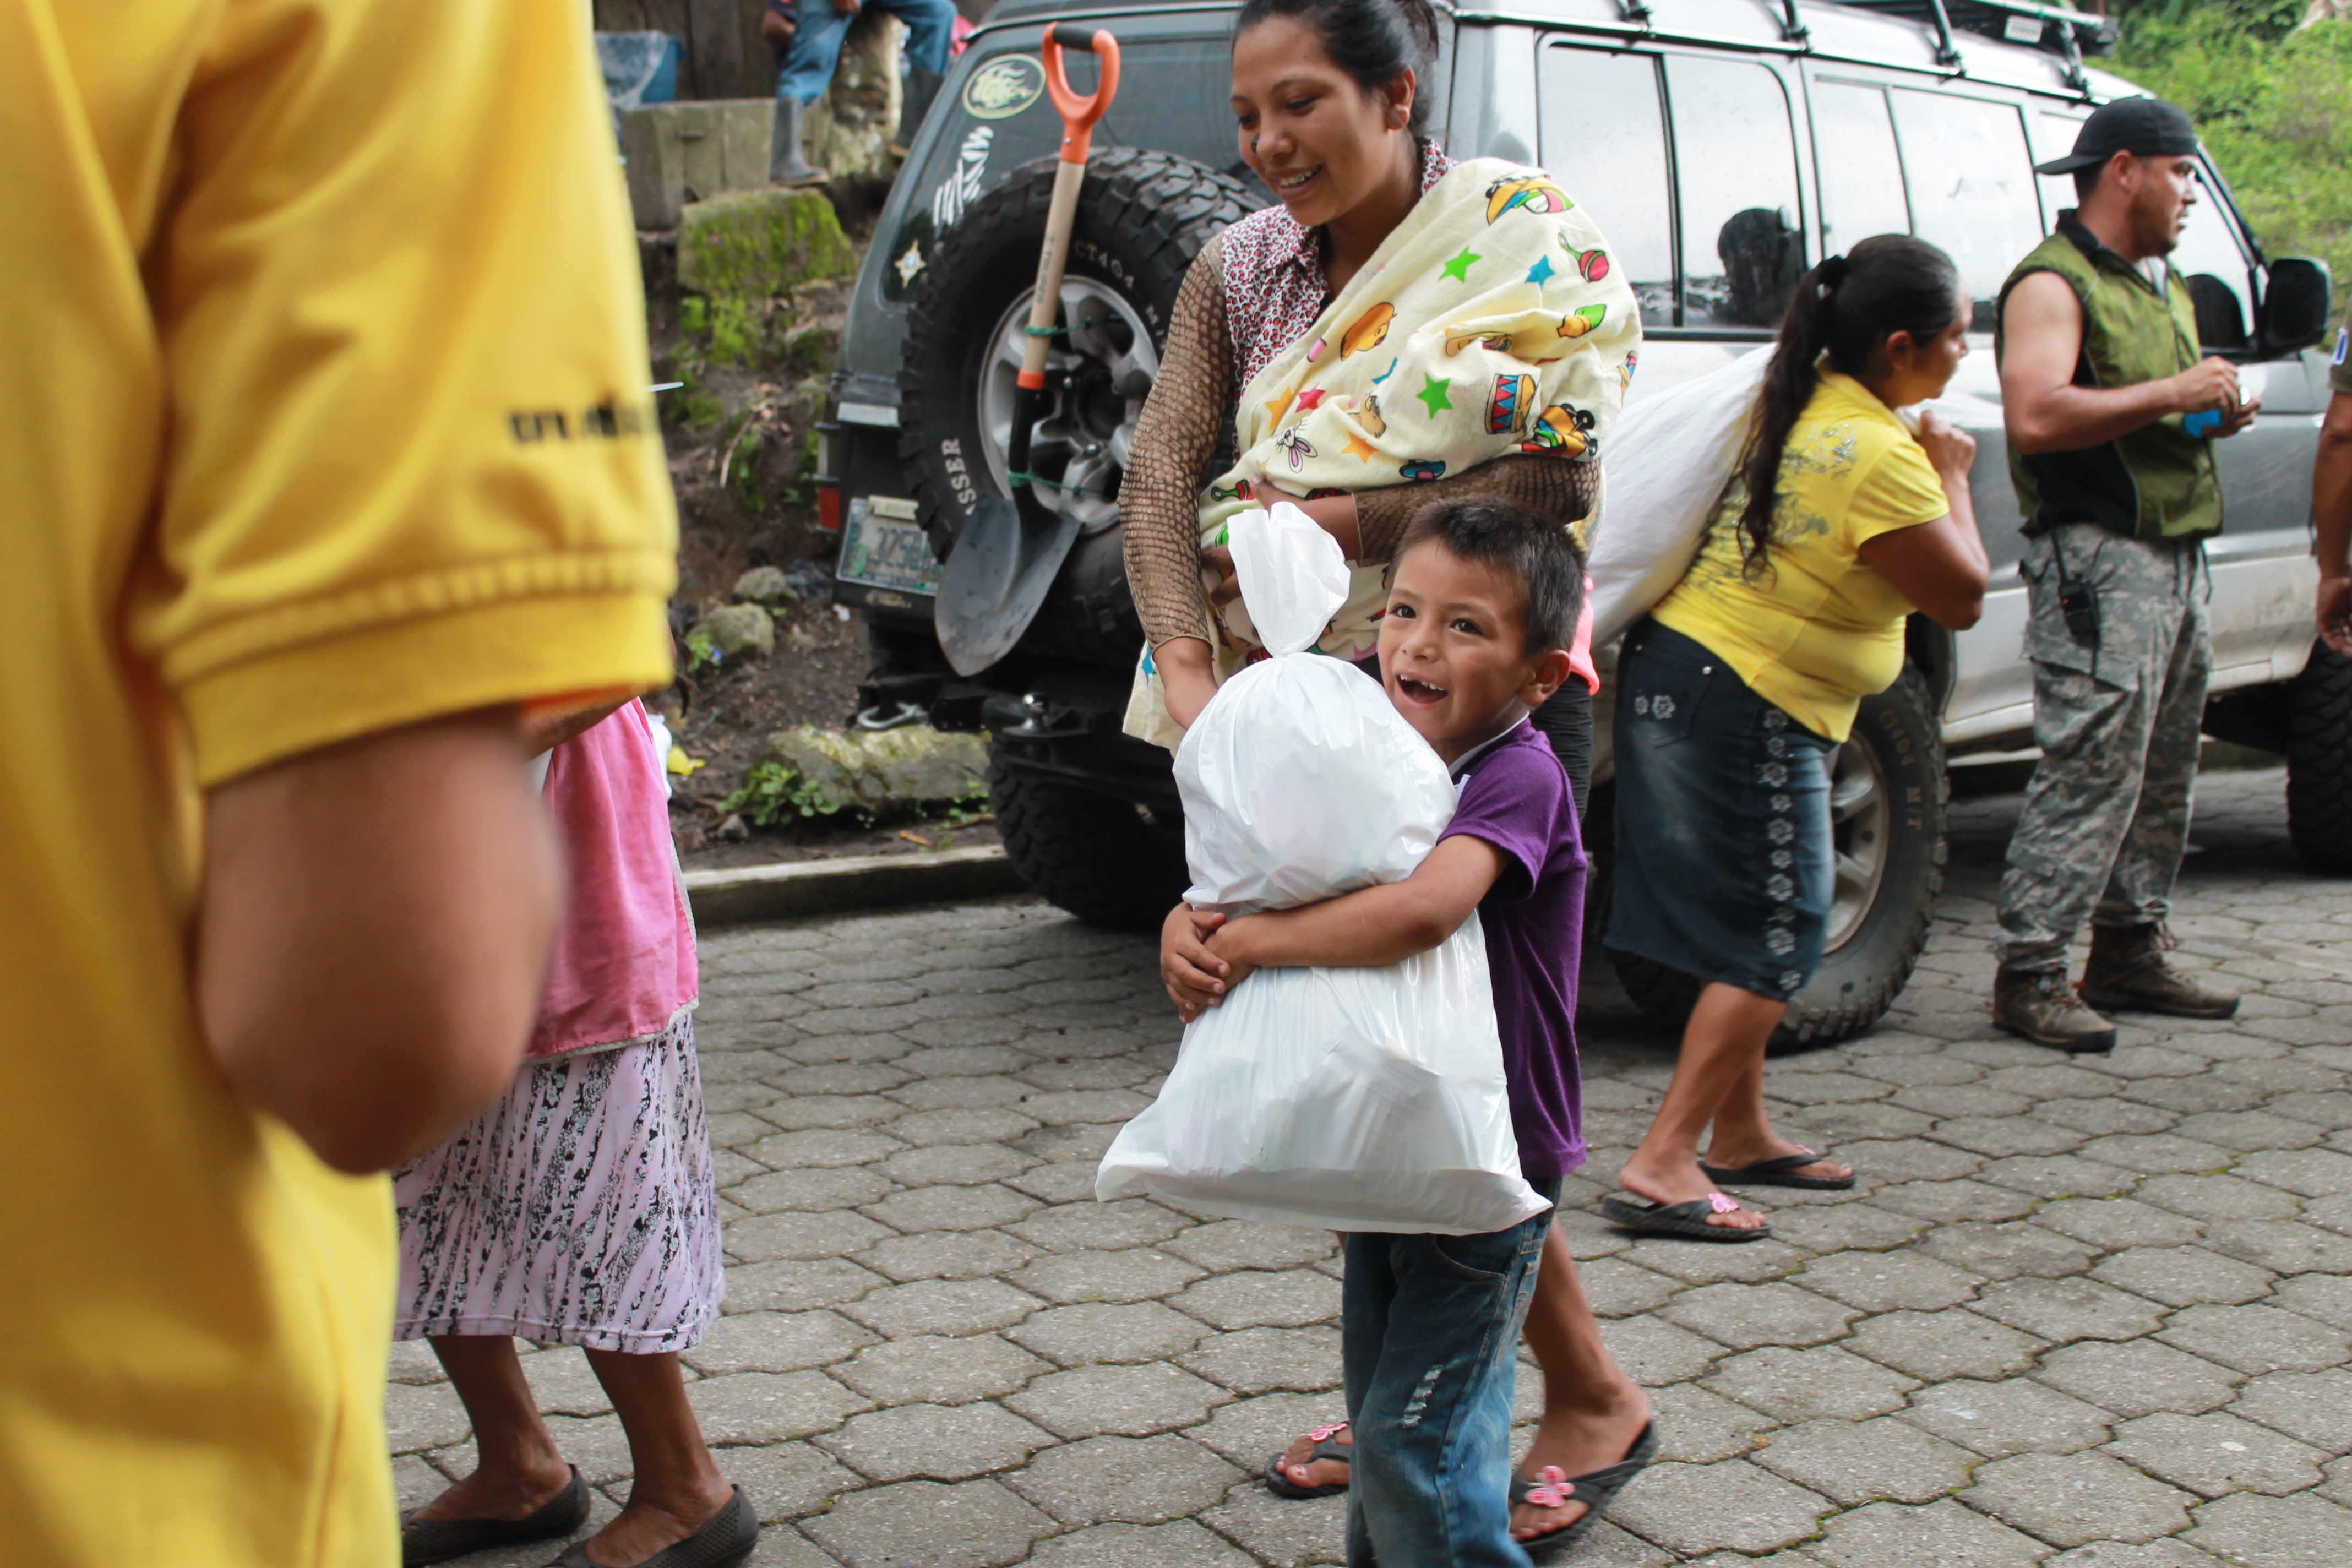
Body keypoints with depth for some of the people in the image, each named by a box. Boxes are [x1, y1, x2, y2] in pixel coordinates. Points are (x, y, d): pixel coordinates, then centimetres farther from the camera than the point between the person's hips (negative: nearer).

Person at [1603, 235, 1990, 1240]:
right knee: (1775, 941, -2)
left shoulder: (1794, 403, 8)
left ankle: (1742, 1137, 29)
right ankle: (1663, 1165, -4)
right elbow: (1962, 598, -9)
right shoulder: (1879, 458, -19)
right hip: (1750, 708, -10)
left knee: (1749, 925, 19)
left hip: (1682, 666, 10)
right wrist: (1951, 475, 2)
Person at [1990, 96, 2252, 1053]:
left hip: (2178, 558, 10)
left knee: (2162, 774, 11)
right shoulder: (2053, 283, -8)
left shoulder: (2165, 288, 23)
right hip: (2098, 560, -10)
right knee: (2090, 768, -13)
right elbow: (2035, 417, -24)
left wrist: (2219, 414, 12)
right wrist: (2170, 394, -19)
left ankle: (2129, 953, 20)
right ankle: (2029, 973, -9)